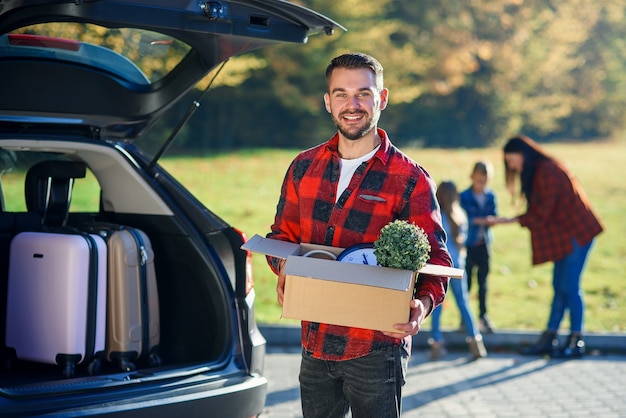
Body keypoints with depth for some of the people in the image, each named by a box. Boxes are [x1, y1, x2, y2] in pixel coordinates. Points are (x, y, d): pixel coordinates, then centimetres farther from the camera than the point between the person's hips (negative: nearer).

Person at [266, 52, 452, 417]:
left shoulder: (410, 179, -6)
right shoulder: (304, 167, 8)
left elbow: (436, 257, -6)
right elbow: (283, 233, 16)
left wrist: (424, 303, -27)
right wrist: (284, 267, -7)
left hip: (377, 349, -4)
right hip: (316, 344, 4)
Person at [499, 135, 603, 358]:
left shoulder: (548, 171, -17)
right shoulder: (537, 172, 13)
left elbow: (542, 213, -20)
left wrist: (513, 220, -15)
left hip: (576, 234, -10)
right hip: (563, 236, 10)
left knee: (570, 287, -8)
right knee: (559, 287, 9)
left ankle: (576, 341, -2)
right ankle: (549, 338, 11)